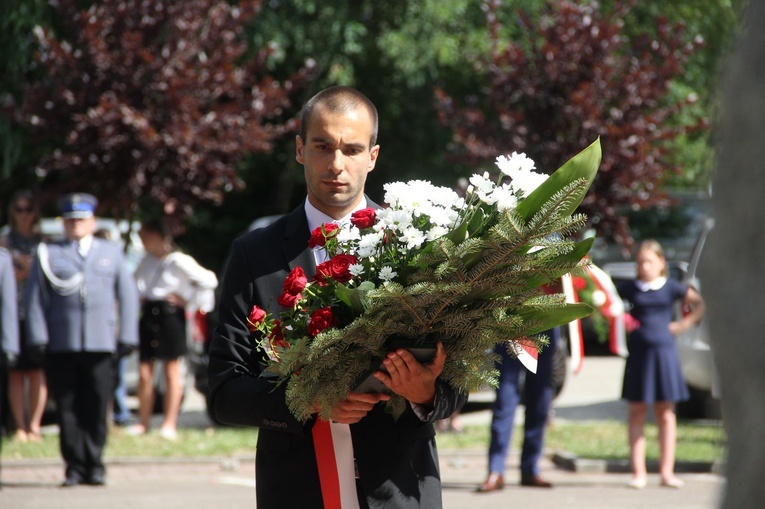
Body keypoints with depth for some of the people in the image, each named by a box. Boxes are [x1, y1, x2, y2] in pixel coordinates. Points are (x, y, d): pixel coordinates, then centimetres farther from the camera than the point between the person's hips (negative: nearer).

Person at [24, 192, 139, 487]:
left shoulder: (111, 253, 16)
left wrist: (127, 337, 7)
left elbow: (127, 296, 16)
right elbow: (34, 299, 8)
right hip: (61, 348, 0)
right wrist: (38, 338, -2)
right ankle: (74, 466, 5)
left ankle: (94, 465, 7)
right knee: (68, 408, -1)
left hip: (100, 344, 0)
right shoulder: (47, 255, 11)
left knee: (97, 407, -2)